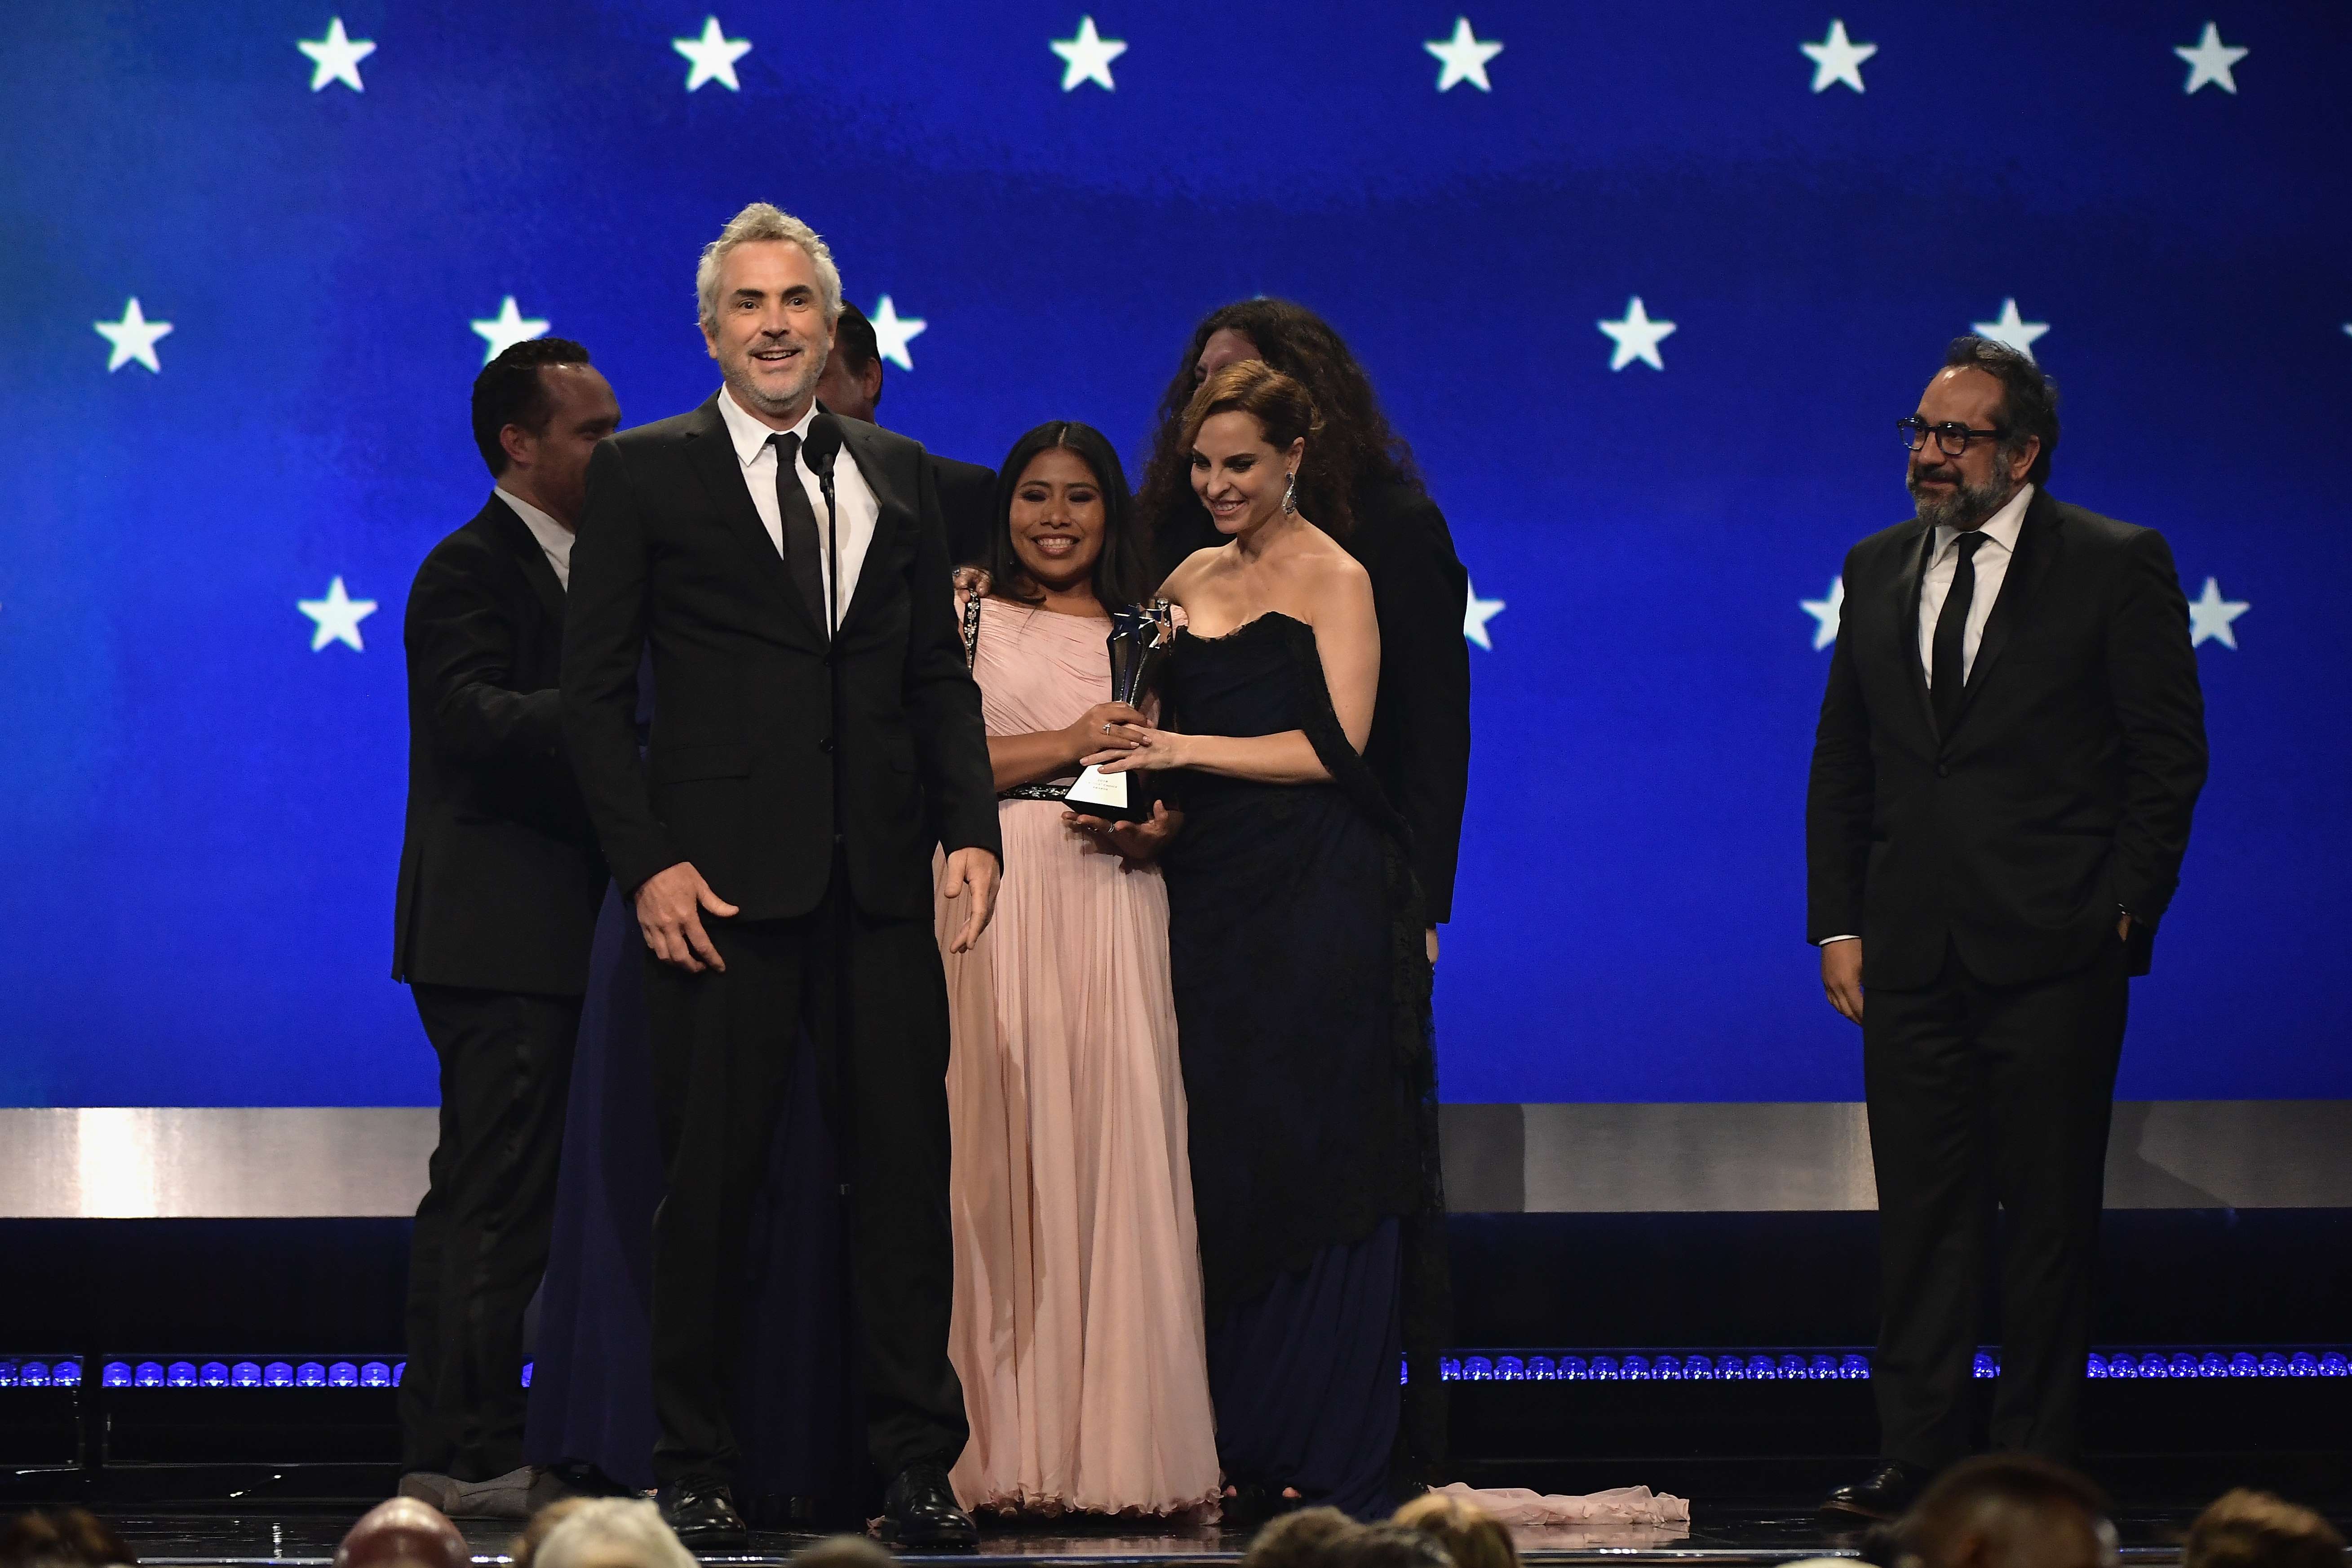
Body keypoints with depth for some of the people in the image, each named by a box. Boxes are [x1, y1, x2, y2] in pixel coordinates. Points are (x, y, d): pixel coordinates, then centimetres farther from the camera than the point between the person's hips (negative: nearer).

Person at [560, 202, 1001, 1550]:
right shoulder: (645, 474, 4)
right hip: (723, 881, -3)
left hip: (880, 880, 3)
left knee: (909, 1166, 2)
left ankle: (920, 1464, 8)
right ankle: (698, 1471, 10)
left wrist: (973, 825, 1)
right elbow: (596, 691, 1)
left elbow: (940, 675, 15)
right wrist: (648, 863, -8)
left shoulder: (897, 475, 14)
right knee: (715, 1178, 1)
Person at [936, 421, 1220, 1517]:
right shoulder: (966, 622, 10)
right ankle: (1010, 1455, -7)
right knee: (1003, 1153, -7)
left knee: (1116, 1155, -5)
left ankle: (1124, 1447, -4)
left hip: (1115, 909, 2)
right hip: (995, 907, -2)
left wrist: (1154, 829, -5)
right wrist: (1069, 744, -8)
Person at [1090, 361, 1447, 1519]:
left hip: (1320, 899, -6)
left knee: (1320, 1163, -6)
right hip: (1212, 898, 6)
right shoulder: (1188, 582, 16)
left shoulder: (1332, 579, -3)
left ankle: (1334, 1461, -4)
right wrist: (1140, 801, -1)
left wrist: (1184, 752, -16)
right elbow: (1165, 732, 20)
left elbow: (1334, 744, -11)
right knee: (1224, 1165, 2)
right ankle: (1243, 1455, 5)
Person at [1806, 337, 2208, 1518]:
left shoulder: (2119, 568, -2)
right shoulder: (1878, 570, 12)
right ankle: (1916, 1457, 9)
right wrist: (1838, 924, 7)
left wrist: (2122, 910, -8)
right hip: (1911, 954, 4)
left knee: (2047, 1218, 1)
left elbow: (2169, 756, -2)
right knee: (1920, 1213, 5)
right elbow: (1840, 766, 15)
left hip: (2054, 950, -4)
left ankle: (2035, 1463, 8)